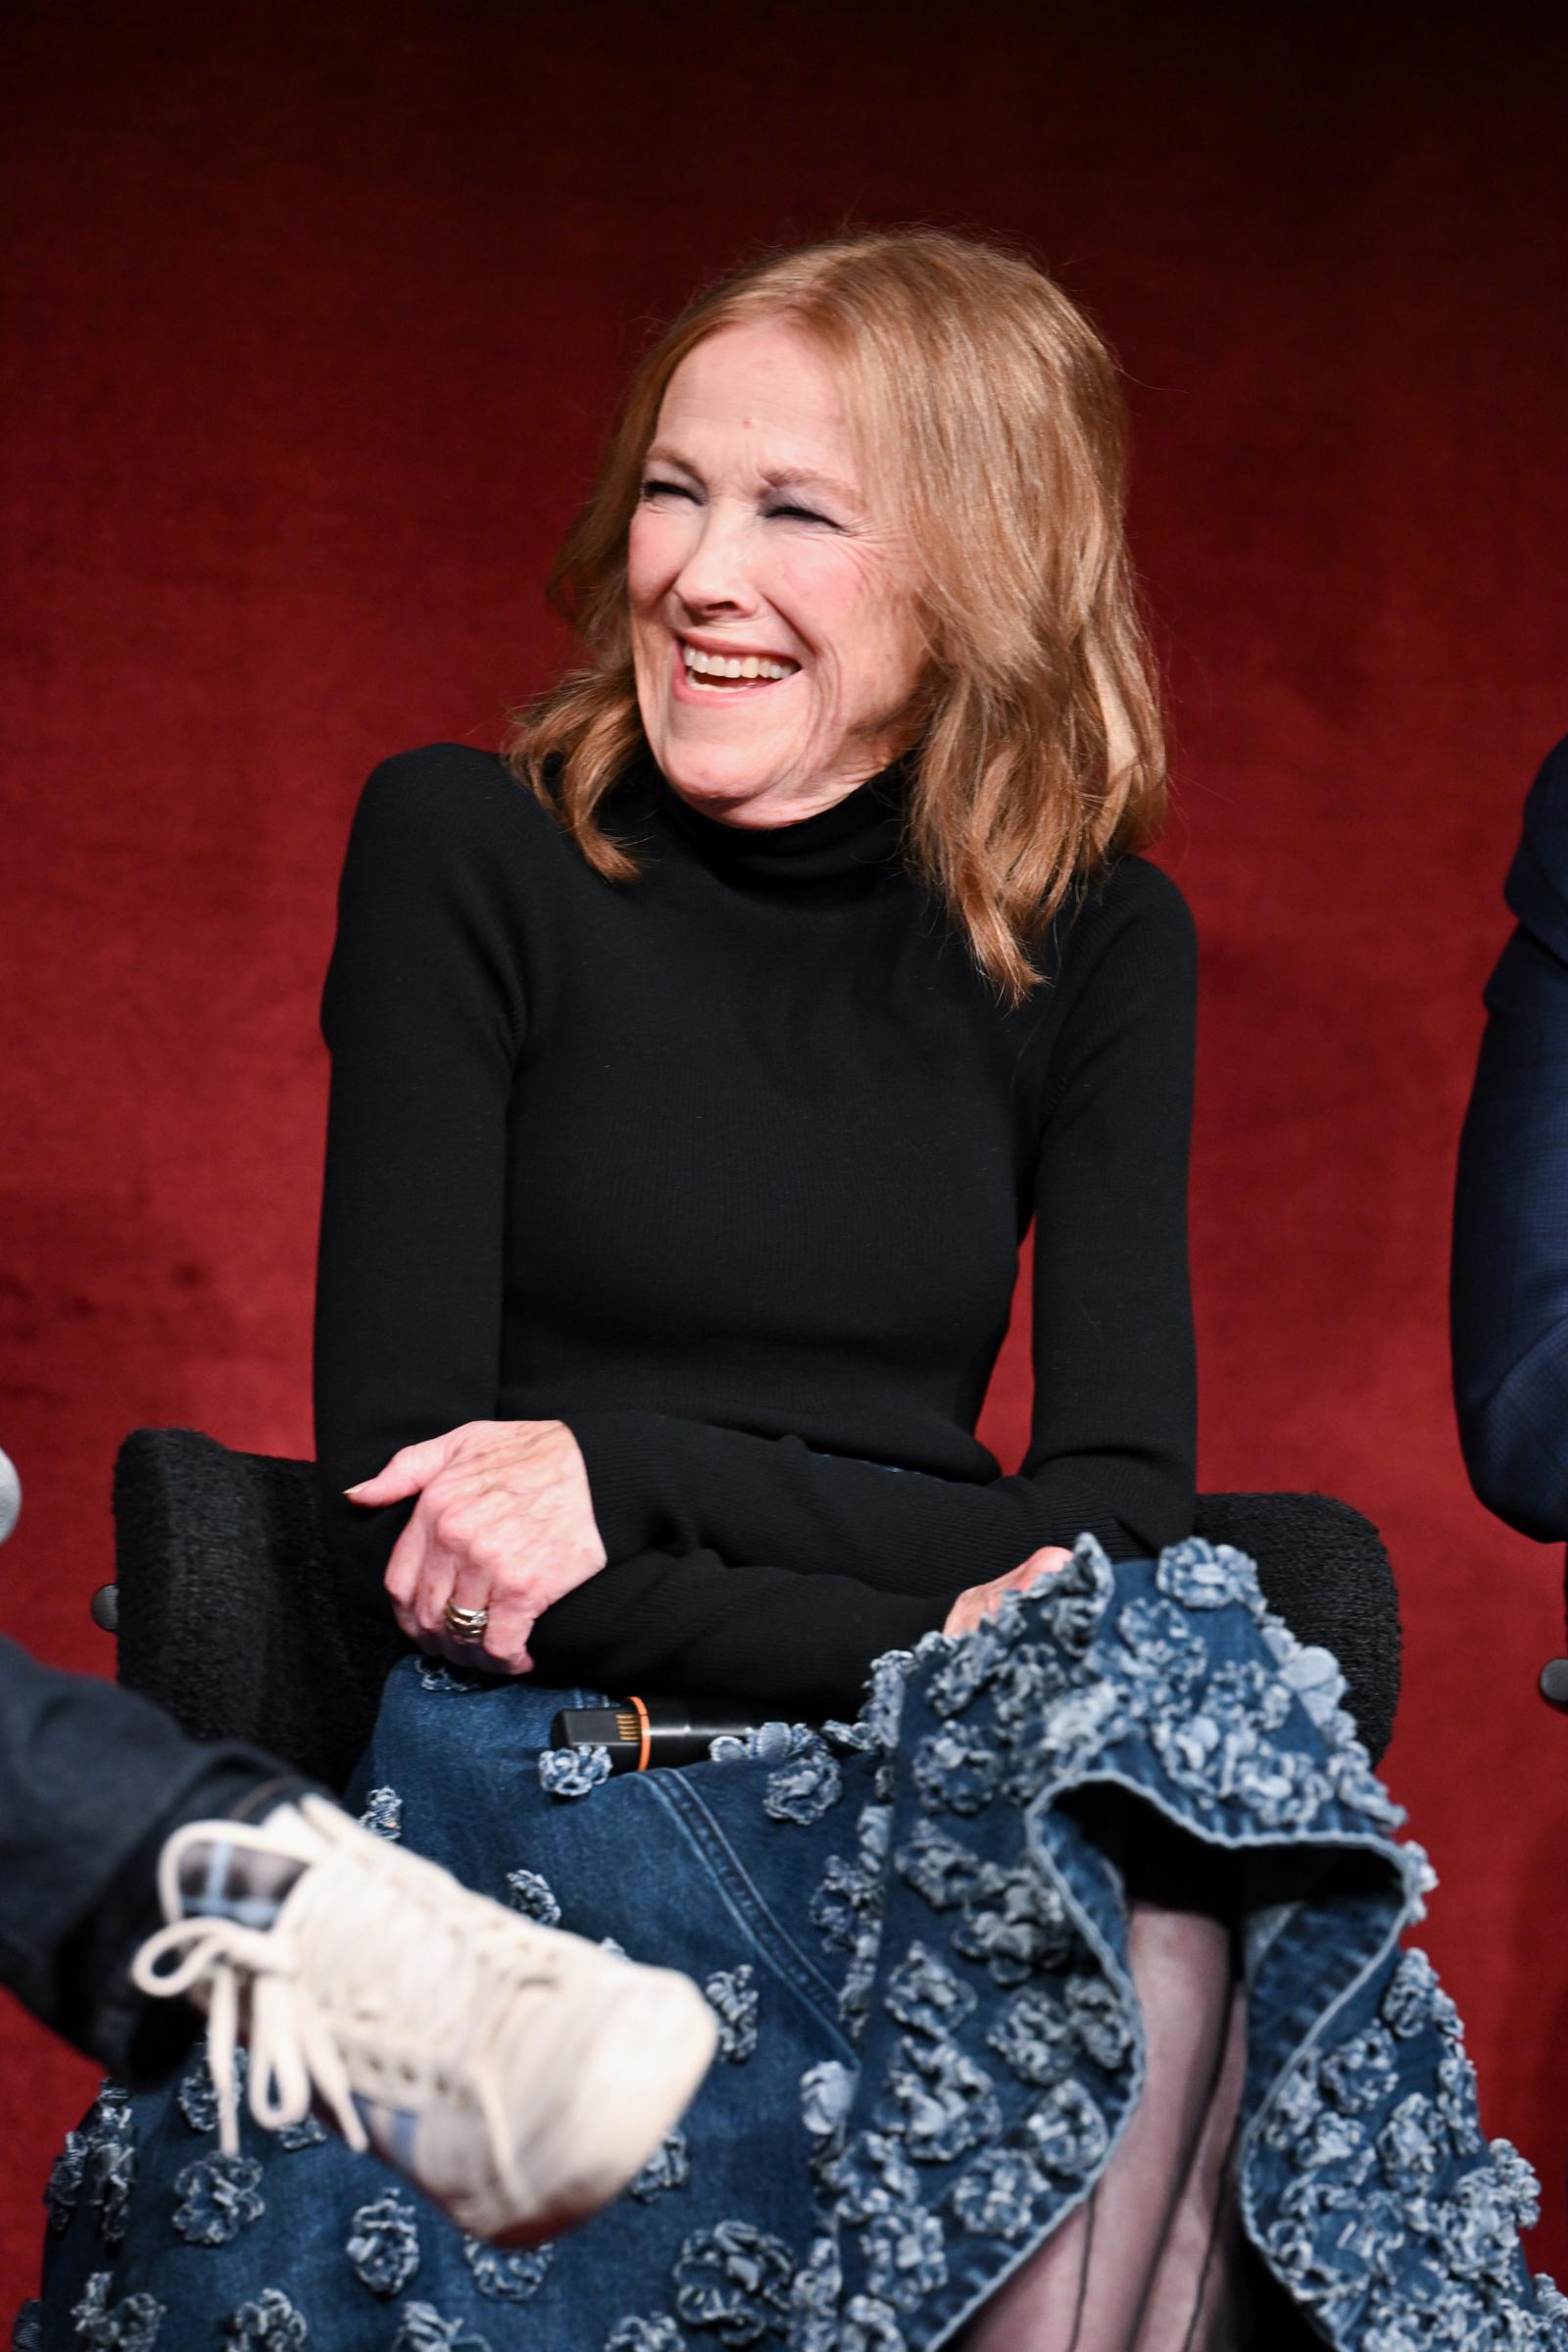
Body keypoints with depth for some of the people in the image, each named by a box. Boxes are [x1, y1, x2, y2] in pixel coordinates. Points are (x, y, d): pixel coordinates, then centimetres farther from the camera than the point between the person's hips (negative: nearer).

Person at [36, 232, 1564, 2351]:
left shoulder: (1090, 941, 9)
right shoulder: (473, 853, 0)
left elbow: (1116, 1515, -1)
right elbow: (397, 1497, -7)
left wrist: (639, 1469, -15)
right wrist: (943, 1657, -17)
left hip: (930, 1774, 3)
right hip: (550, 1766, -3)